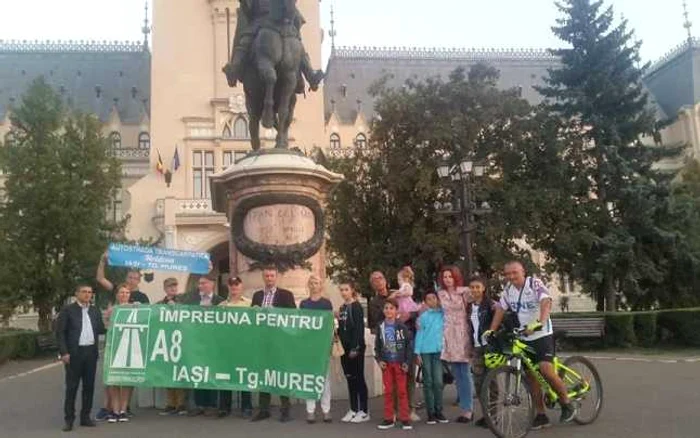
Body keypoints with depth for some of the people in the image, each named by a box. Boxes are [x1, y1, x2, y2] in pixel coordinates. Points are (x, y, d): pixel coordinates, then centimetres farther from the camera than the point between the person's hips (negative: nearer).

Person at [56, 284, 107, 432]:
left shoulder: (95, 311, 13)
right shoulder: (67, 310, -1)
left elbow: (101, 330, 11)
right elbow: (60, 332, -5)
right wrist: (64, 352, -13)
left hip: (91, 352, 4)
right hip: (74, 353, -4)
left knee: (89, 385, 8)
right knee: (72, 386, 0)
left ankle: (85, 416, 17)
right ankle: (69, 419, 8)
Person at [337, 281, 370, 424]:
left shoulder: (357, 307, -9)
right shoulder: (342, 308, 13)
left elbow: (359, 328, -15)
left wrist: (355, 348, -20)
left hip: (355, 348, -7)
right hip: (344, 348, 7)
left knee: (358, 378, -2)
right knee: (350, 379, 10)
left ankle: (364, 411, 5)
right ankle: (353, 409, 17)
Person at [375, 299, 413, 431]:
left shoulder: (402, 327, -3)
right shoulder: (381, 327, 3)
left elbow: (408, 345, -2)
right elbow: (377, 346, 7)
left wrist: (407, 362, -8)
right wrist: (379, 360, -5)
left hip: (400, 363, -2)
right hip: (386, 363, 2)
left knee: (402, 391, 2)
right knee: (388, 391, 7)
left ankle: (405, 419, 8)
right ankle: (389, 419, 14)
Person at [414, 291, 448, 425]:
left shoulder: (443, 314, 8)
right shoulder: (423, 316, 4)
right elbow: (419, 334, 2)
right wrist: (417, 353, -3)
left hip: (439, 351, 1)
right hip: (426, 351, -1)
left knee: (438, 382, -2)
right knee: (428, 382, 2)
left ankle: (439, 411, 6)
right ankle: (431, 413, 6)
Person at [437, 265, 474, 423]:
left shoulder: (465, 292, -3)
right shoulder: (440, 294, 10)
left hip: (462, 335, -4)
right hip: (449, 336, 4)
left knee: (465, 374, -4)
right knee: (457, 375, 8)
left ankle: (467, 410, 3)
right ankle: (464, 408, 15)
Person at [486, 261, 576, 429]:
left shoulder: (535, 284, -14)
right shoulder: (508, 289, 2)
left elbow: (546, 303, -29)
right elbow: (500, 310, 9)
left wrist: (539, 323, -44)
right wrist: (491, 330, -1)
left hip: (542, 335, -5)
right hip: (524, 338, 6)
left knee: (546, 370, -20)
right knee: (531, 376, 6)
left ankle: (567, 404, 2)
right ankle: (541, 415, 16)